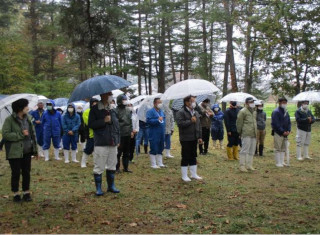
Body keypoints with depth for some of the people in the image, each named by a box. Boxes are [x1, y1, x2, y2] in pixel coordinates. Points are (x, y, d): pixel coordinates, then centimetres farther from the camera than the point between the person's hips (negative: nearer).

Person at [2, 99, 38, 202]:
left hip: (27, 151, 5)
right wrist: (21, 134, -22)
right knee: (16, 173, 4)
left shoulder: (28, 118, 6)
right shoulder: (9, 120, -11)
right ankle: (15, 194, 18)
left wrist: (35, 149, 9)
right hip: (15, 152, -5)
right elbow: (5, 134, -18)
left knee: (26, 172, 10)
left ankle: (26, 193, 21)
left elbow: (33, 133, 11)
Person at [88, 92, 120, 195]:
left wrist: (118, 139, 12)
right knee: (99, 167, -1)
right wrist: (104, 121, -18)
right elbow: (90, 124, -9)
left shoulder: (112, 110, 13)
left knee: (112, 166, 11)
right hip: (101, 143, -5)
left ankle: (111, 186, 24)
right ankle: (98, 188, 10)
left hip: (113, 143, 6)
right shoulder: (95, 109, -3)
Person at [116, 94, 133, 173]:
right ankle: (117, 167, 9)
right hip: (120, 134, -7)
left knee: (127, 152, 12)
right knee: (119, 152, -1)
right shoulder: (116, 110, -10)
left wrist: (131, 131, 14)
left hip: (128, 134, 7)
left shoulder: (128, 110, 13)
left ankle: (126, 167, 20)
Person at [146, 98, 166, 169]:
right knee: (154, 149, -3)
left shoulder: (161, 111, 17)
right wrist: (158, 120, -23)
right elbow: (148, 120, -19)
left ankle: (160, 163, 21)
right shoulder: (150, 111, -7)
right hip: (154, 134, -8)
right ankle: (153, 164, 4)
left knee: (160, 149, 12)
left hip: (161, 133, 8)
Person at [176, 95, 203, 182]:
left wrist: (200, 137, 11)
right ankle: (184, 175, 10)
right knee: (185, 157, -1)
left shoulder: (196, 112, 13)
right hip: (185, 139, -7)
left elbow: (199, 125, 16)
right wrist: (190, 121, -20)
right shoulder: (181, 112, -11)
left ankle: (194, 174, 24)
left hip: (194, 138, 7)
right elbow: (179, 123, -23)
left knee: (193, 157, 14)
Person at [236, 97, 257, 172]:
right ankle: (242, 165, -4)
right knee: (245, 150, -8)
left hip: (254, 134, 8)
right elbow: (239, 123, -5)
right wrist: (240, 132, -4)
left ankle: (249, 165, 17)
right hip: (246, 134, -8)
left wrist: (256, 132, 19)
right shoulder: (243, 111, -5)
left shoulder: (254, 112, 20)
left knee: (252, 151, 9)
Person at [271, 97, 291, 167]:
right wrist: (282, 132, -17)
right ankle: (278, 163, 4)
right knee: (278, 148, -2)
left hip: (285, 133, 8)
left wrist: (288, 130, -2)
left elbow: (289, 122, 15)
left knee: (284, 148, 12)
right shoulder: (276, 112, -12)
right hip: (278, 133, -8)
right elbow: (275, 124, -17)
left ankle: (282, 162, 20)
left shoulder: (286, 112, 13)